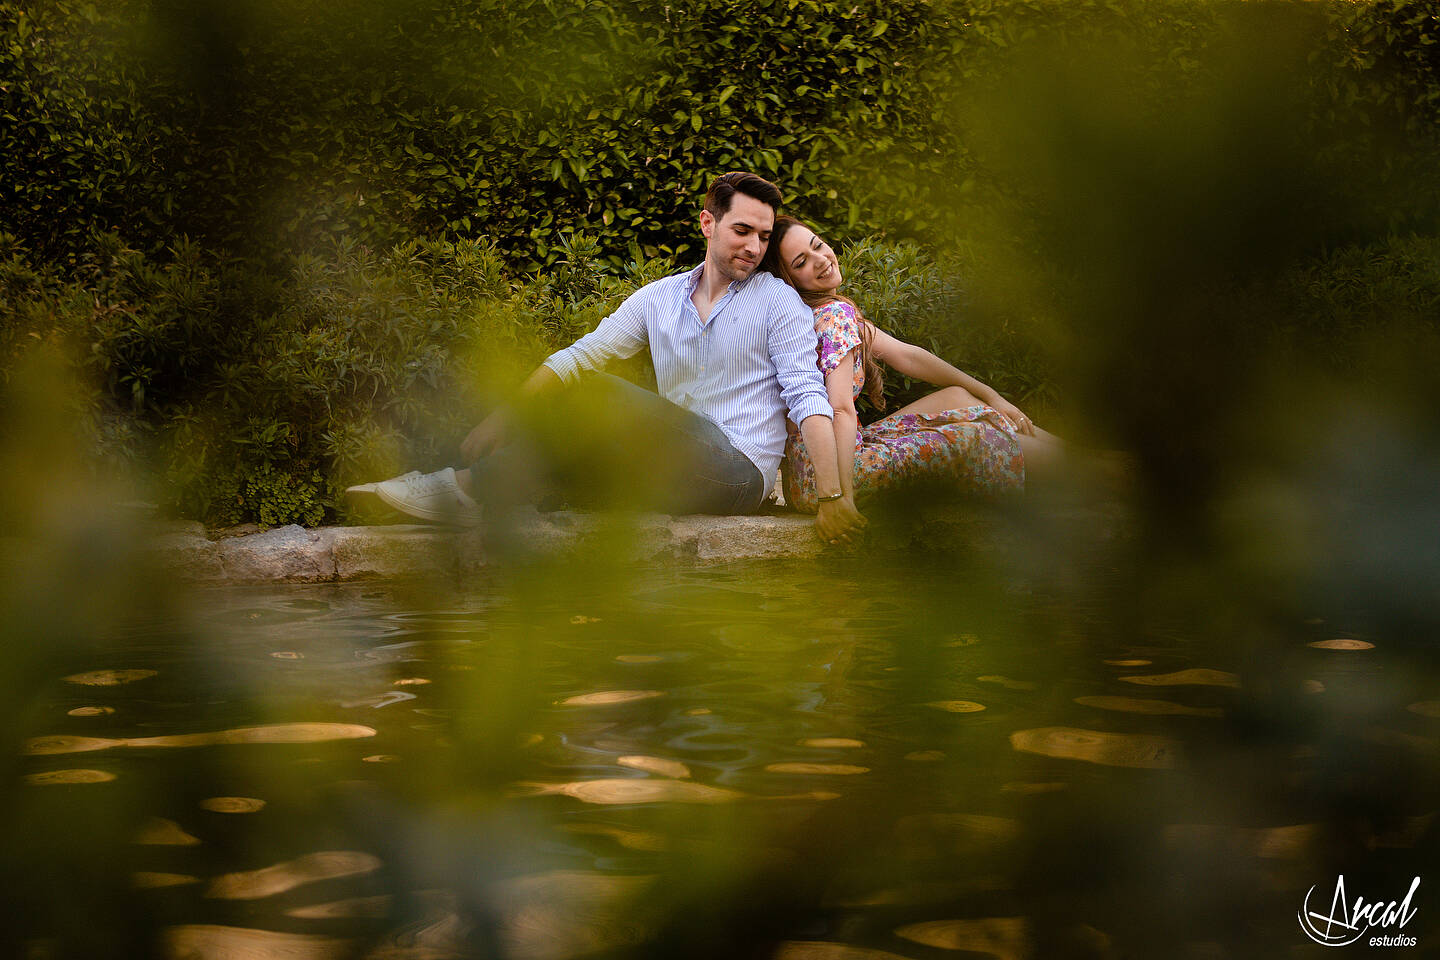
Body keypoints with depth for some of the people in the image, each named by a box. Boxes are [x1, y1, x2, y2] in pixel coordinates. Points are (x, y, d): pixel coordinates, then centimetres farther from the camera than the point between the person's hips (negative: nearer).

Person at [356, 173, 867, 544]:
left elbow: (807, 397, -8)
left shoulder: (777, 300, 1)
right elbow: (579, 356, 10)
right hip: (670, 472, 5)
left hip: (738, 473, -5)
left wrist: (830, 495, -17)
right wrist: (506, 413, -4)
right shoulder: (657, 299, 14)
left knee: (599, 393, -24)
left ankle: (467, 489, -22)